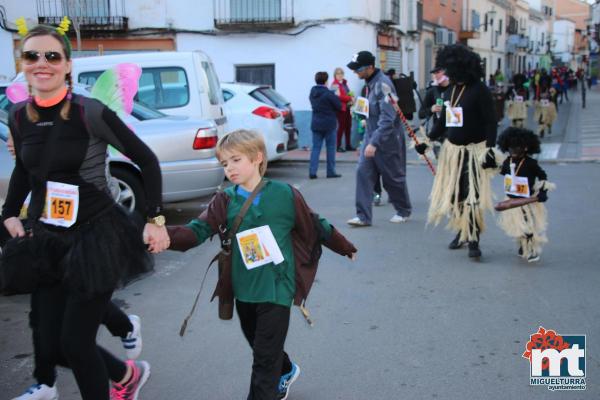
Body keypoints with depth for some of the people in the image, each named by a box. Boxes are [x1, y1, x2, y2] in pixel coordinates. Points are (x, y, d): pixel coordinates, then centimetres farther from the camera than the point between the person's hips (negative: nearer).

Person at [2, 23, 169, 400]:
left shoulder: (91, 112, -15)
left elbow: (147, 160, -8)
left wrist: (155, 219, -10)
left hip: (97, 235, -6)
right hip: (47, 241, 6)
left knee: (74, 342, -4)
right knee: (49, 347, 8)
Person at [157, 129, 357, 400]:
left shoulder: (285, 194, -9)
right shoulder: (225, 200, -2)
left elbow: (314, 226, 4)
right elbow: (198, 229, -15)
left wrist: (344, 247, 14)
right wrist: (166, 235, -35)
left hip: (276, 288, -4)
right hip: (244, 291, 5)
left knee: (265, 356, -2)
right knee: (260, 347, 24)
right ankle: (286, 372, 53)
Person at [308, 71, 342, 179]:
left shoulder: (312, 93, 5)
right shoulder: (329, 94, -15)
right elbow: (339, 106, -10)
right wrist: (336, 96, 8)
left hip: (316, 124, 5)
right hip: (329, 124, -5)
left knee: (316, 147, 5)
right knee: (330, 148, 6)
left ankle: (312, 171, -4)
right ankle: (331, 171, 9)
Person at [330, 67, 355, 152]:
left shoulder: (344, 83, 17)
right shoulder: (334, 84, -11)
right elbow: (338, 96, -20)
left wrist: (352, 98, 4)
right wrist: (350, 98, -17)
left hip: (347, 107, 9)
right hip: (340, 108, -9)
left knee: (348, 126, 10)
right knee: (341, 126, -7)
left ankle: (348, 145, 17)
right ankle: (338, 146, -1)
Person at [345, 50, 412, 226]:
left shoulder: (383, 84, -22)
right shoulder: (370, 82, 6)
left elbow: (388, 118, -27)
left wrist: (374, 143, -32)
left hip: (387, 139, -8)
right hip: (370, 135, 8)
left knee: (393, 177, 8)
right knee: (363, 172, -3)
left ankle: (403, 211, 29)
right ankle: (363, 216, -1)